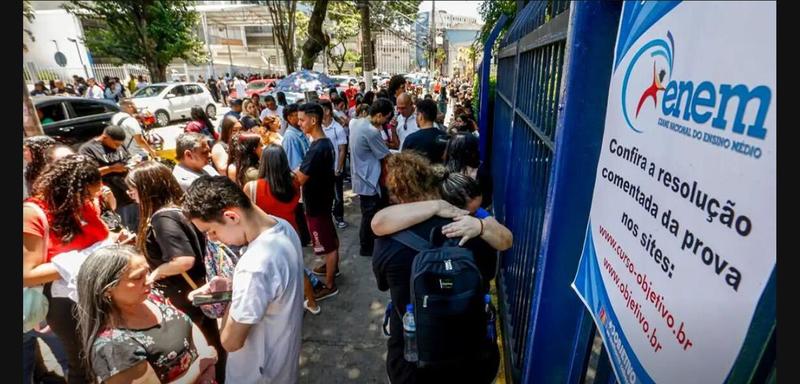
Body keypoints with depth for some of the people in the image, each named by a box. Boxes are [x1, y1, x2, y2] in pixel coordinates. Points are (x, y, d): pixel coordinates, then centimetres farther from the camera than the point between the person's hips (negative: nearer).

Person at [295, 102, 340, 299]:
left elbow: (299, 179, -26)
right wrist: (299, 170, -3)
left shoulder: (316, 149, -27)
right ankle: (333, 267, 45)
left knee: (326, 244, 4)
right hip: (323, 197, 9)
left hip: (316, 202, -9)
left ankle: (330, 285, 18)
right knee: (331, 236, 24)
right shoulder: (325, 142, 3)